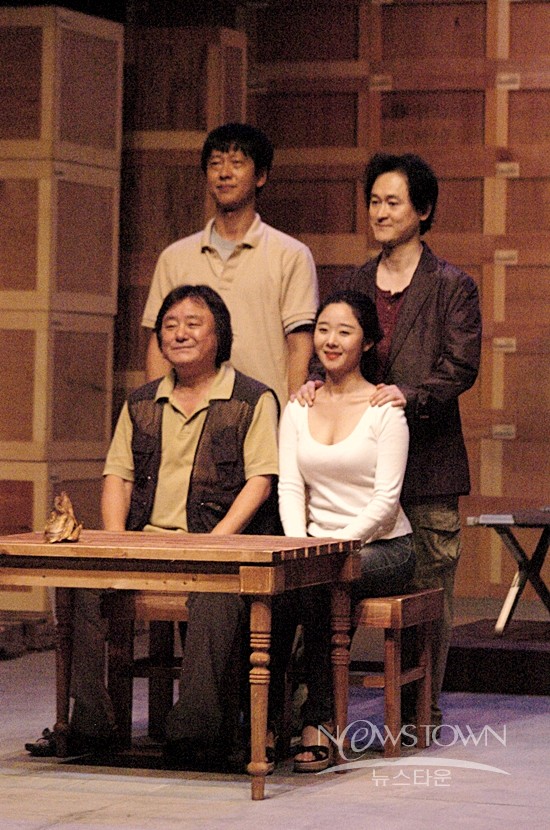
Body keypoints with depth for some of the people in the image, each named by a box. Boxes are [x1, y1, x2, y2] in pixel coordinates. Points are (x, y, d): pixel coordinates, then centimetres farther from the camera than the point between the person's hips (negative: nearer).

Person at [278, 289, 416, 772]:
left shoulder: (385, 407, -3)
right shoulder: (298, 409, 11)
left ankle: (318, 723, -28)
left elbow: (385, 498, -10)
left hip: (382, 547, -3)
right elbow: (290, 488, 5)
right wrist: (299, 544, -13)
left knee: (317, 583, -35)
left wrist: (336, 544, -21)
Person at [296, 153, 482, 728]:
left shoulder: (452, 287, 1)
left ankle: (422, 709, 9)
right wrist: (317, 380, -6)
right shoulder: (356, 283, 16)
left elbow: (461, 366, -7)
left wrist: (409, 393, -23)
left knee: (428, 588, 0)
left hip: (428, 459, -4)